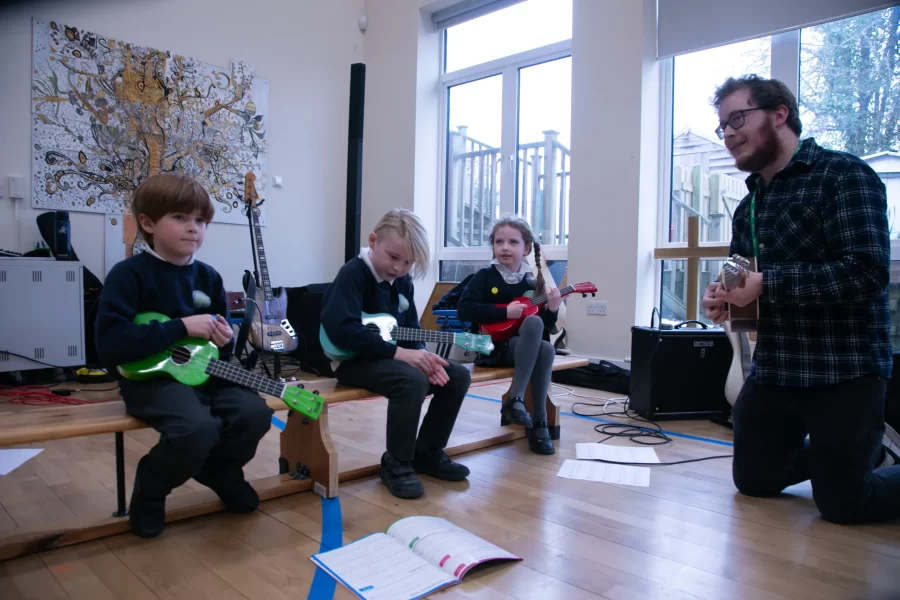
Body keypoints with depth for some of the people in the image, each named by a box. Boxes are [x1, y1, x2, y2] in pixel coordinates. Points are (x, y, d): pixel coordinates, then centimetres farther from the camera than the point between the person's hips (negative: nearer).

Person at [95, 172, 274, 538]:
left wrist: (225, 340, -6)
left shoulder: (208, 277, 9)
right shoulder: (129, 274, -9)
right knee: (198, 428, -33)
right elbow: (110, 344, -22)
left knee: (255, 413, -20)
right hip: (149, 378, -5)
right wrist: (182, 326, -21)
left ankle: (220, 471, 15)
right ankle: (150, 490, 3)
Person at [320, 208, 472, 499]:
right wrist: (399, 352, -29)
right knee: (412, 380, -34)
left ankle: (427, 452, 11)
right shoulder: (353, 273, -16)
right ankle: (397, 463, -13)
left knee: (458, 376, -3)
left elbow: (411, 330, 12)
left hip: (391, 357, 8)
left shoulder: (403, 281, 9)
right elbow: (342, 329, -29)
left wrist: (422, 355, -12)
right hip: (354, 359, -8)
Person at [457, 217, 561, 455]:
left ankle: (538, 423, -17)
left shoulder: (532, 283, 8)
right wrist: (505, 312, -18)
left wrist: (552, 310, -12)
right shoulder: (485, 276, -1)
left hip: (525, 349, 4)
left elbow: (545, 328, 9)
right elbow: (464, 310, -15)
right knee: (533, 321, -29)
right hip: (491, 347, -4)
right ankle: (515, 400, -28)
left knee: (546, 348, -30)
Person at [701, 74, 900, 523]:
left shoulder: (844, 176, -10)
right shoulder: (749, 205, 13)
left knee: (841, 503, 0)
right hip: (773, 369, 8)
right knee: (753, 480, 14)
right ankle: (861, 451, 35)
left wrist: (767, 284, -24)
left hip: (843, 372, -7)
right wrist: (721, 296, -2)